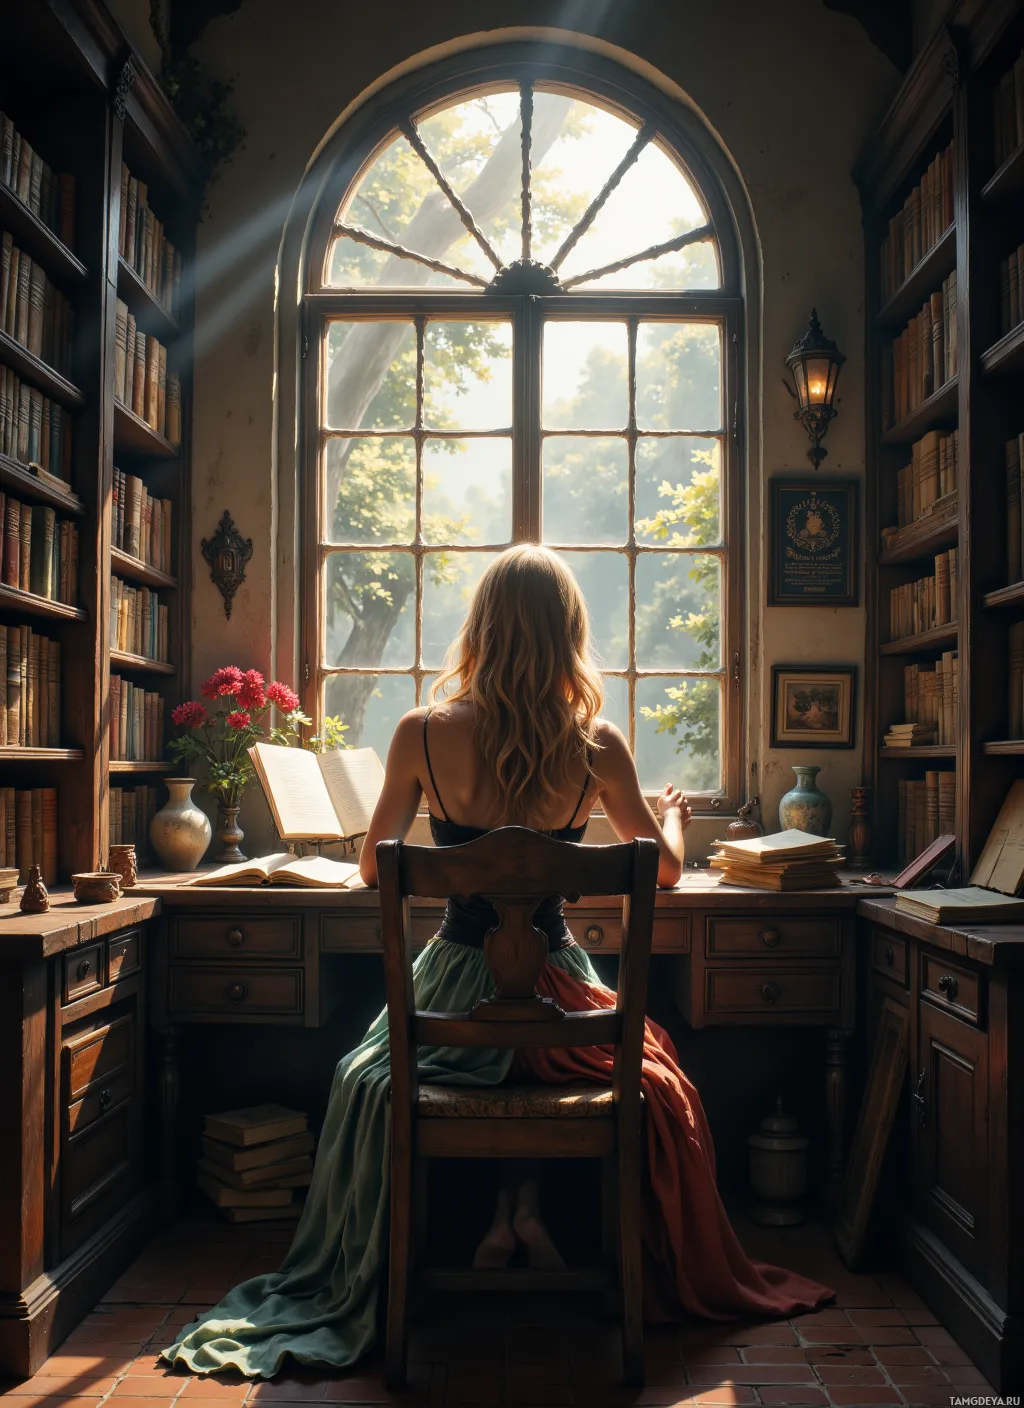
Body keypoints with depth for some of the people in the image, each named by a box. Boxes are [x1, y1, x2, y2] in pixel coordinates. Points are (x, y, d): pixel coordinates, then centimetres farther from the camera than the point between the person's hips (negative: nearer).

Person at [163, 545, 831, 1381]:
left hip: (457, 988, 0)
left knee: (369, 1078, 33)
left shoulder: (424, 735, -12)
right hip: (556, 995, 0)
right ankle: (527, 1209, 27)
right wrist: (674, 813, 26)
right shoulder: (598, 746, -12)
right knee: (656, 1076, 33)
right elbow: (667, 869, 3)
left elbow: (372, 871, 1)